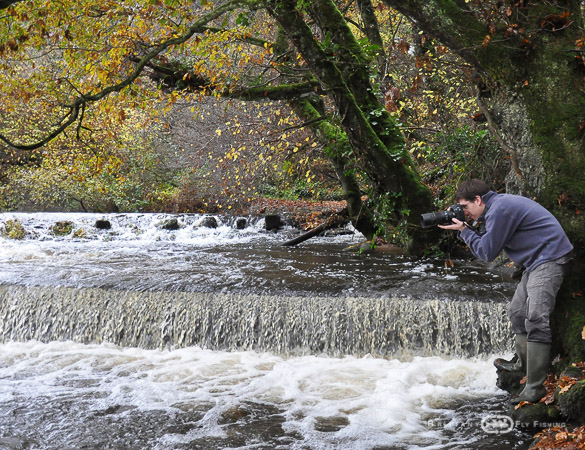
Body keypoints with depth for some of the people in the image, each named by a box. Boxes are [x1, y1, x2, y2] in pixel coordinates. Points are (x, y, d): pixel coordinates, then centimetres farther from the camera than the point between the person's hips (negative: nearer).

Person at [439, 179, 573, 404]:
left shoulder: (499, 209, -18)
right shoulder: (496, 207, 14)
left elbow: (488, 252, -14)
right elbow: (486, 242, 16)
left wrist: (463, 230, -5)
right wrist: (463, 228, 5)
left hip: (549, 258, -11)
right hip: (535, 262, 11)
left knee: (535, 319, -18)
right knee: (517, 312, 18)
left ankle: (534, 387, -19)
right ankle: (523, 363, 35)